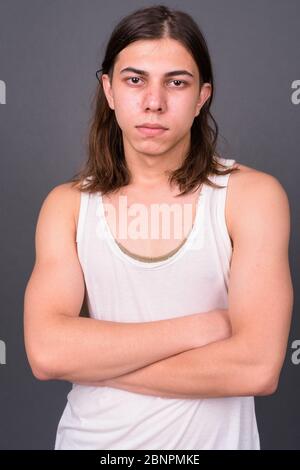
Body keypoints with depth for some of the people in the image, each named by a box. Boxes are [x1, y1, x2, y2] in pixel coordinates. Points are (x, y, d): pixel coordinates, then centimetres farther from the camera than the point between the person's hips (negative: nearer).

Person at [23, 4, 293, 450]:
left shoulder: (252, 194, -13)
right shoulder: (67, 204, -6)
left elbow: (257, 366, -22)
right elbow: (46, 352, -18)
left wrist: (93, 361, -17)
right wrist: (198, 328, -20)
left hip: (210, 439, -1)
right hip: (89, 438, 2)